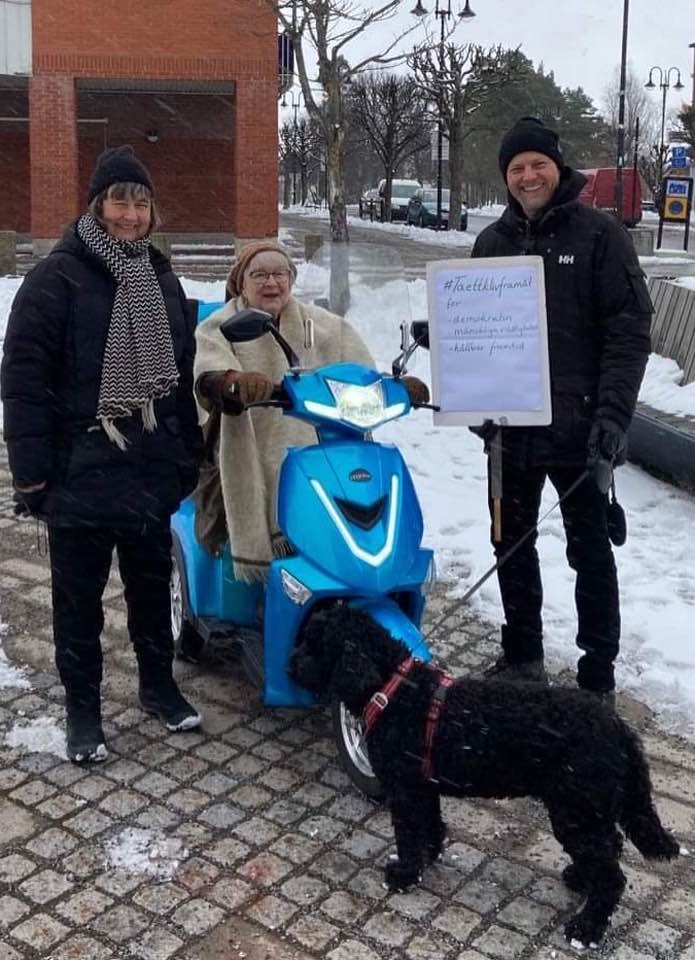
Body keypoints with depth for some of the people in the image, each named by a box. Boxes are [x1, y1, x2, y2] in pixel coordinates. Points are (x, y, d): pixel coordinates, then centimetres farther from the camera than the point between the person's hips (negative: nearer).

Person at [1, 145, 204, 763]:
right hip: (81, 473, -5)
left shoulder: (161, 277, 11)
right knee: (80, 598, 7)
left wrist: (188, 455, 13)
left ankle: (158, 684, 35)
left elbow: (181, 375, 15)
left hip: (152, 471, 5)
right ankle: (83, 711, 21)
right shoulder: (58, 277, -8)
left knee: (153, 585, 17)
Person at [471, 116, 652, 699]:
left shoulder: (599, 234, -5)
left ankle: (598, 677, 16)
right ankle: (522, 656, 31)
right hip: (510, 427, 5)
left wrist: (613, 414, -20)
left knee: (590, 551, 6)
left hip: (578, 427, -5)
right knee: (513, 543, 15)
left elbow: (630, 330, -10)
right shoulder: (493, 241, 10)